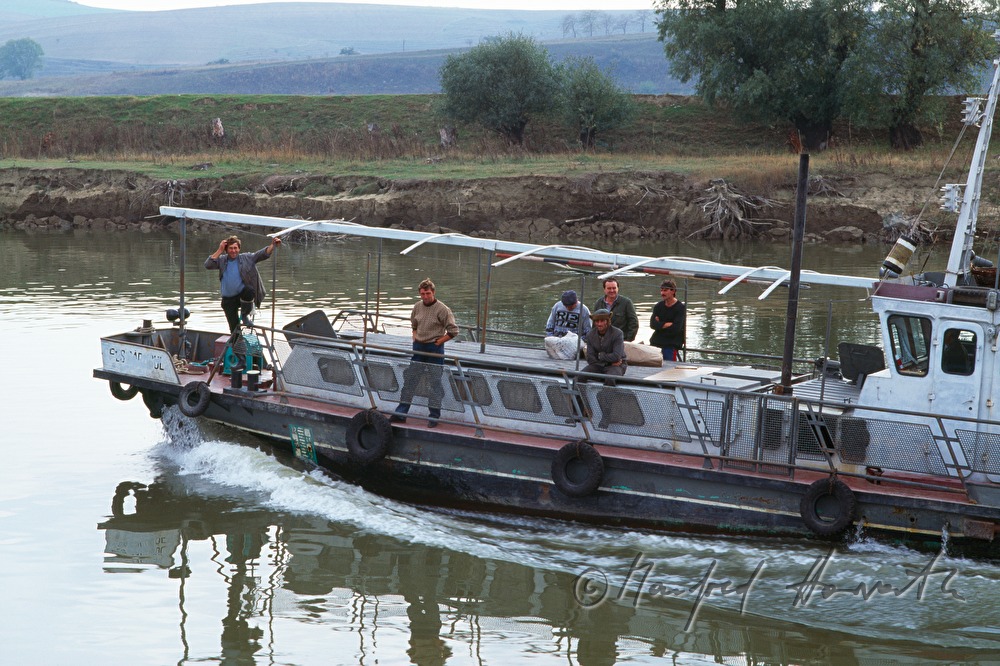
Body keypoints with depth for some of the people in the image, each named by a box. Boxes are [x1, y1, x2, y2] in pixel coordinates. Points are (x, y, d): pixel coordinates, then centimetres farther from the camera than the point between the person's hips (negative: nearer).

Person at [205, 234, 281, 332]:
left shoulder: (246, 258, -3)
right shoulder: (222, 260, 1)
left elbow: (263, 254, -11)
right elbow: (208, 265, -13)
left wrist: (273, 245, -28)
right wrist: (220, 250, -15)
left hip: (242, 295, -2)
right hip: (228, 300, 2)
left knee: (249, 291, -37)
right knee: (234, 327, -1)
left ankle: (245, 315, -10)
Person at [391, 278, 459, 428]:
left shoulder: (442, 309, -13)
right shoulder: (418, 307, 5)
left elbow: (453, 331, -12)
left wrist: (438, 342, -11)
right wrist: (415, 338, 10)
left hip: (434, 349, -6)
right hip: (418, 348, 6)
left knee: (434, 383, 2)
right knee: (409, 379, 7)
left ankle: (434, 416, 10)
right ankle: (401, 413, 13)